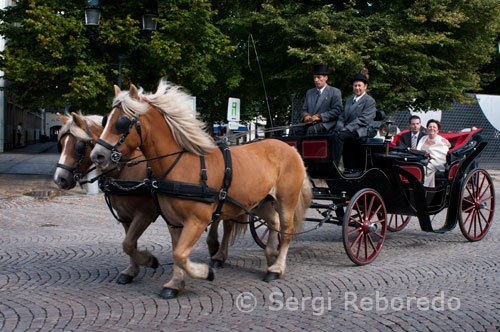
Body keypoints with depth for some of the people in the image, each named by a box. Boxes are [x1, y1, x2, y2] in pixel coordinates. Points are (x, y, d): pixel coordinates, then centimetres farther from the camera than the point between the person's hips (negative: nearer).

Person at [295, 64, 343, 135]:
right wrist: (305, 115, -4)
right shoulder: (309, 92, 26)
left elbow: (337, 110, -3)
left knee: (311, 129, -36)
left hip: (326, 123, -4)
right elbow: (304, 110, 22)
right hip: (310, 123, 4)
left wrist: (319, 116, -14)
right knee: (297, 129, -28)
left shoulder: (335, 92, 8)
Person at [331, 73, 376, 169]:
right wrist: (340, 128, -2)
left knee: (337, 136, -30)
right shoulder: (349, 101, 27)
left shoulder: (370, 101, 2)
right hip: (348, 132, 7)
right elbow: (342, 117, 20)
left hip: (361, 131, -7)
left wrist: (346, 128, -17)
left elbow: (363, 120, -10)